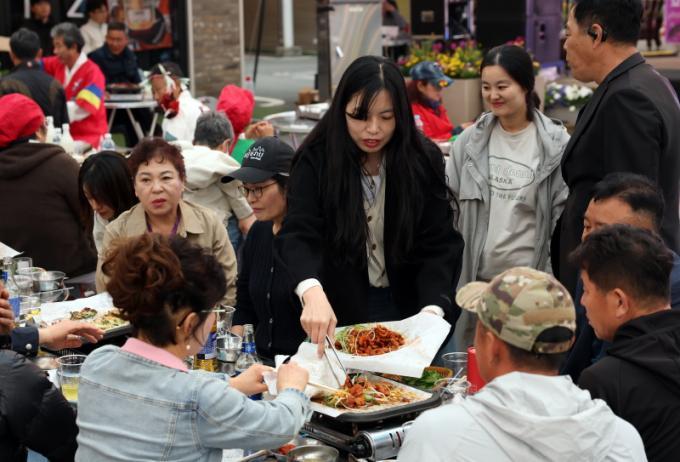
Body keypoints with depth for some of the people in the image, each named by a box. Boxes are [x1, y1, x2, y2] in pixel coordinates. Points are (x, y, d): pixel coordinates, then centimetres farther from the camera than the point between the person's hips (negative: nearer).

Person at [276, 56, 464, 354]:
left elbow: (439, 245, -11)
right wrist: (313, 293, -43)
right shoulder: (316, 161, -12)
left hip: (408, 309, 1)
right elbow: (297, 235, -23)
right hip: (338, 313, -1)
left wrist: (432, 311, -28)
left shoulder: (423, 161, -9)